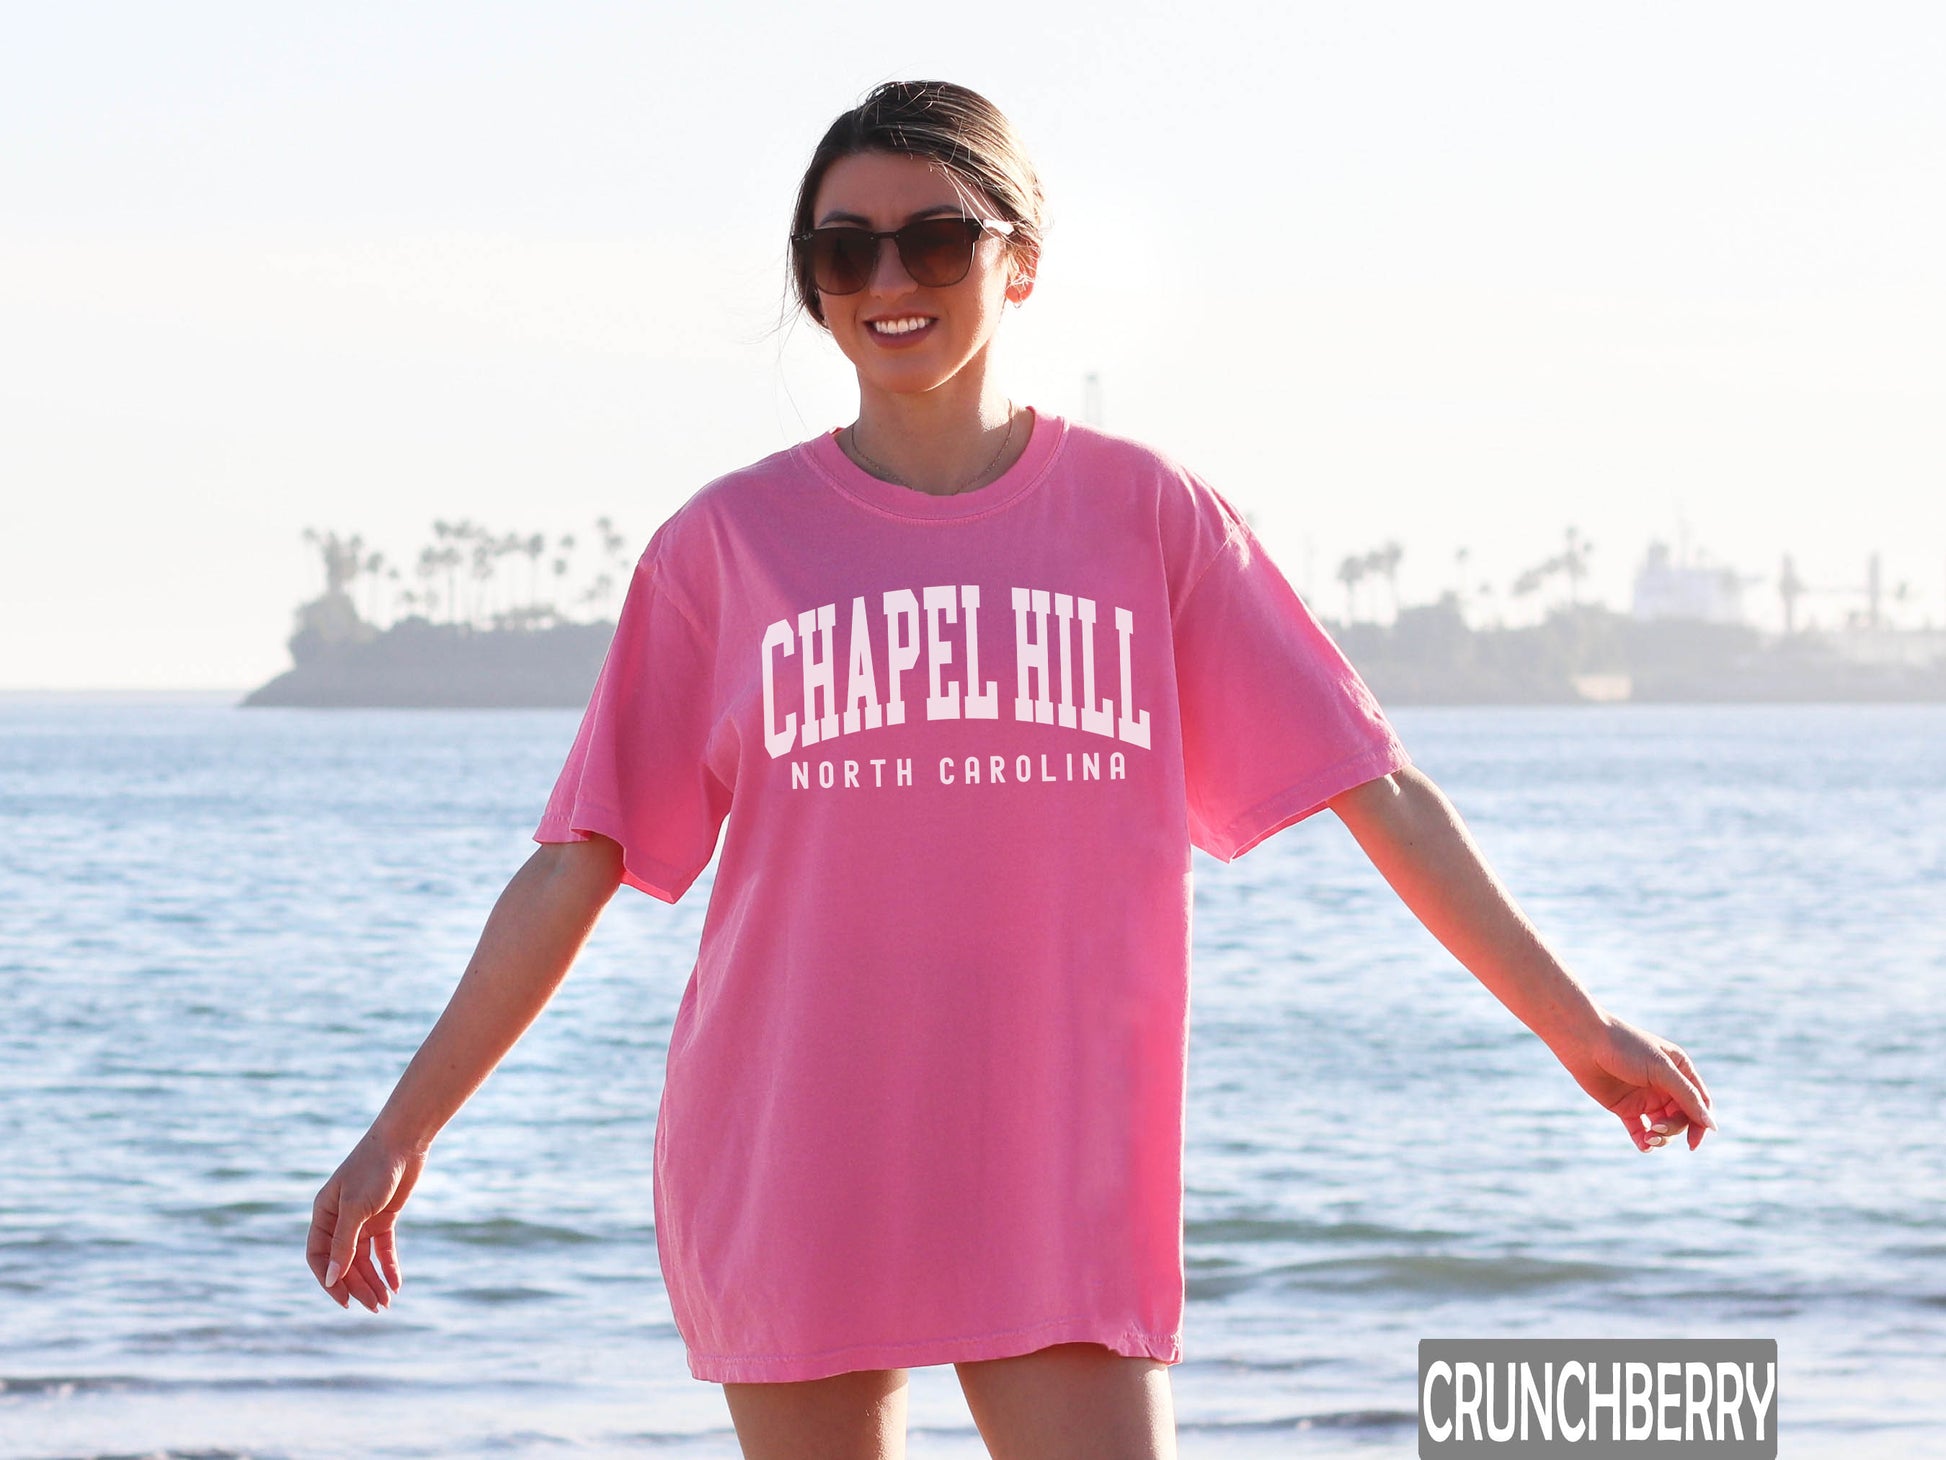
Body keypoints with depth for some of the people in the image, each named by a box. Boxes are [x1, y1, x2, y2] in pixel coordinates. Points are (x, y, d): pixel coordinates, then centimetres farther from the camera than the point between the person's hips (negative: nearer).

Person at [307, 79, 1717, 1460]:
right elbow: (580, 864, 5)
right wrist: (402, 1132, 2)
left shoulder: (1148, 514, 4)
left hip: (1059, 1178, 0)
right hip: (782, 1179, 0)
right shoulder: (727, 545, 4)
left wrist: (1579, 1027, 4)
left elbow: (1380, 793, 6)